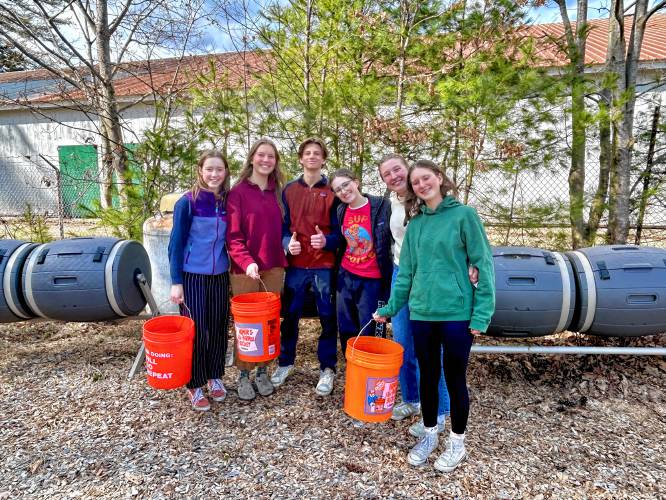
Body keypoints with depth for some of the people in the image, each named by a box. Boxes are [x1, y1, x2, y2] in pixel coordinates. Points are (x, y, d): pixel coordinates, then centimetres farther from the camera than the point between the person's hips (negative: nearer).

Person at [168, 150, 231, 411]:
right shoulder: (188, 202, -9)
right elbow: (176, 243, -8)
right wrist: (176, 282, -12)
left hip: (220, 276, 4)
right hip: (193, 277, -4)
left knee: (218, 328, 11)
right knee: (195, 331, 3)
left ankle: (215, 377, 30)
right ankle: (195, 385, 21)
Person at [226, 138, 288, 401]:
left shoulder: (277, 192, 9)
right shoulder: (238, 191, -5)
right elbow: (232, 234, -10)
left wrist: (282, 260, 6)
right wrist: (246, 261, -22)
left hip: (273, 267, 4)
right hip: (244, 268, -4)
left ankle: (262, 371, 26)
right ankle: (243, 375, 22)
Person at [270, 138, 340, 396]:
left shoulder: (333, 191, 2)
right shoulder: (289, 190, 7)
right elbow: (282, 225, 7)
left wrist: (326, 241, -19)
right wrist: (288, 243, -13)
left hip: (324, 265, -1)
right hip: (296, 264, 2)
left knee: (328, 318, 5)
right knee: (290, 315, 11)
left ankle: (327, 369, 21)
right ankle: (285, 362, 30)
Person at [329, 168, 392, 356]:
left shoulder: (382, 206, -11)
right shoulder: (341, 211, 5)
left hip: (372, 281, -5)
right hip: (346, 277, 5)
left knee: (368, 334, 4)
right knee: (346, 331, 15)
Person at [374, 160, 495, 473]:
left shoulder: (464, 215, -5)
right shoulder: (415, 223, 8)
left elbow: (483, 265, -7)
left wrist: (481, 315, -12)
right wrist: (390, 308, 11)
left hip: (457, 313, -4)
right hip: (422, 313, 4)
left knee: (455, 379, 9)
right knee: (428, 377, 15)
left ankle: (457, 443, 30)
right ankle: (429, 435, 36)